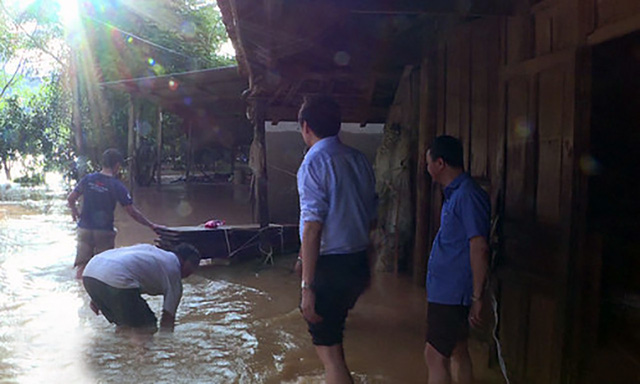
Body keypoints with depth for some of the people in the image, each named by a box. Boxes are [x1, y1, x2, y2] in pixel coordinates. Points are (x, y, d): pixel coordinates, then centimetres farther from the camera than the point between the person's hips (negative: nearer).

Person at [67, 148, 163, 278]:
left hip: (84, 229, 3)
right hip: (104, 232, -3)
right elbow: (133, 213, -9)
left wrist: (75, 212, 29)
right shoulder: (117, 186, -10)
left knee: (81, 265, 10)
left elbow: (70, 199, 8)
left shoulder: (87, 179, 0)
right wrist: (151, 225, 0)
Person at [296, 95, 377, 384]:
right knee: (332, 337, 27)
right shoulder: (359, 160, 9)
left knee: (328, 350, 2)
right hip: (358, 262, 8)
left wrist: (307, 286, -18)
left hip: (328, 266, -8)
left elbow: (312, 229, -20)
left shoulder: (314, 161, -13)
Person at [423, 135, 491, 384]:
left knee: (435, 355, -7)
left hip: (453, 292, -10)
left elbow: (479, 248, -23)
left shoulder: (468, 195, -18)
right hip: (445, 291, 10)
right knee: (457, 351, 18)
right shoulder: (454, 194, 14)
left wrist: (477, 298, -23)